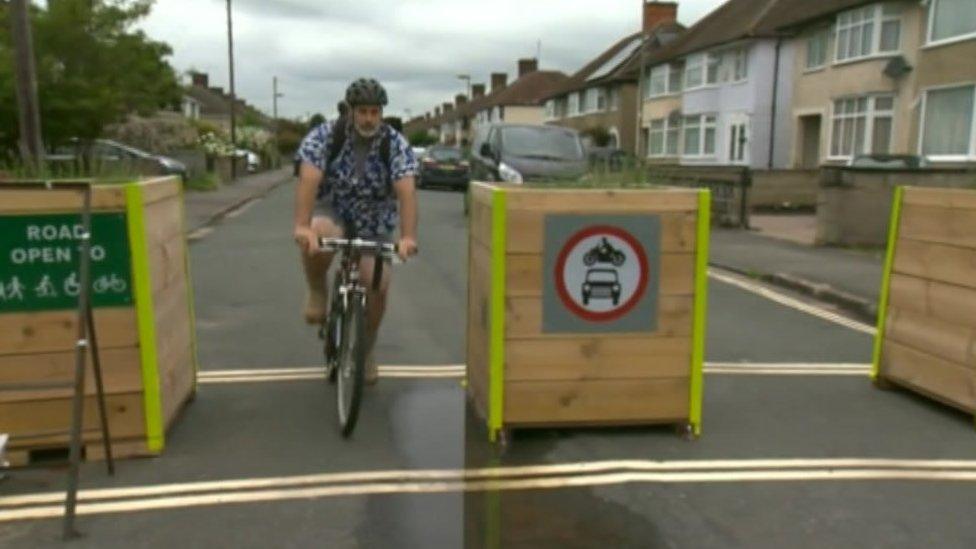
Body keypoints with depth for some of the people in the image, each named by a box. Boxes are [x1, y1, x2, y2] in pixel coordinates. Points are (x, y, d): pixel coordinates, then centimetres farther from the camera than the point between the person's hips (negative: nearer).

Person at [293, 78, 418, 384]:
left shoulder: (396, 144, -15)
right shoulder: (325, 135, -16)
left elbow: (406, 191, -27)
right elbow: (309, 179, -29)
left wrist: (408, 236, -41)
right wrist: (302, 226, -44)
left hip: (375, 223, 1)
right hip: (331, 210, -1)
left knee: (378, 286, -9)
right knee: (318, 237, -36)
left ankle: (366, 350, 17)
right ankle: (317, 291, -5)